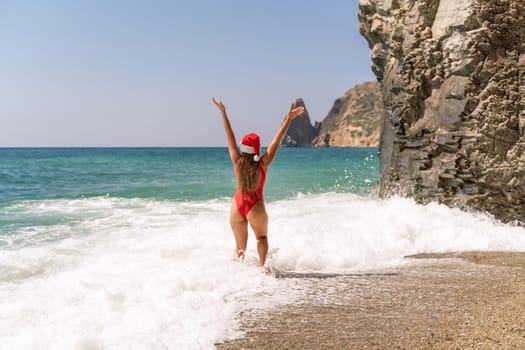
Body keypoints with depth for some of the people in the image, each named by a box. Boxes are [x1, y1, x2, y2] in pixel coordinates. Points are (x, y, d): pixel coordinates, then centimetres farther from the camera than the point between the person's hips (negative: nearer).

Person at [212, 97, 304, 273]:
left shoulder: (238, 162, -7)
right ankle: (262, 264, -5)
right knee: (262, 237, 19)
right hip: (256, 207, -2)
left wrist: (223, 112, -1)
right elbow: (277, 140, -12)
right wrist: (289, 119, -11)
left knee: (240, 246, 18)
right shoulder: (263, 164, -12)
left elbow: (230, 137, -5)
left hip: (237, 206, 2)